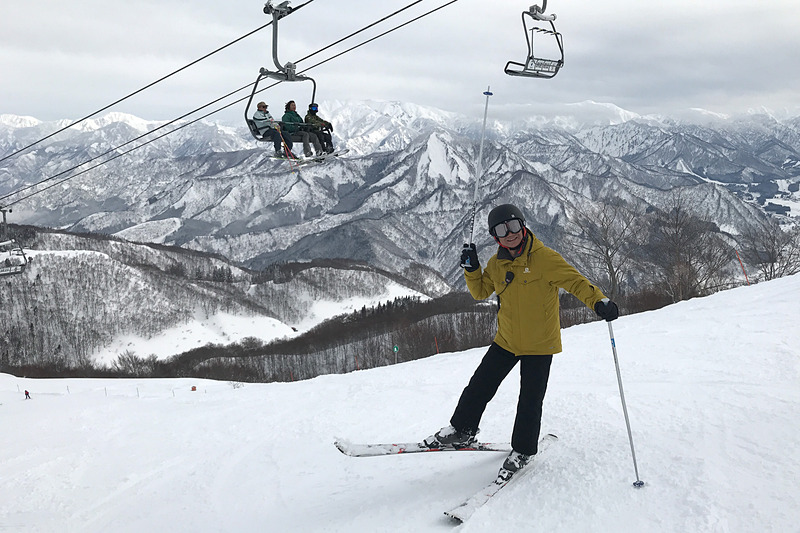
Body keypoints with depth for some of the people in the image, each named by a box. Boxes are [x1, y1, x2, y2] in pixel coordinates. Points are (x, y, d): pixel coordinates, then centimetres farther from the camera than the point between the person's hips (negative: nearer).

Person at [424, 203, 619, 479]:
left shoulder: (544, 258, -16)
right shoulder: (496, 263, 1)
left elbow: (575, 281, -17)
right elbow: (480, 292, 13)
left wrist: (599, 302, -32)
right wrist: (471, 269, -5)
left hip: (539, 344, -4)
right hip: (506, 341, 4)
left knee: (530, 402, 3)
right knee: (478, 387, 8)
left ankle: (522, 451, 23)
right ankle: (461, 431, 29)